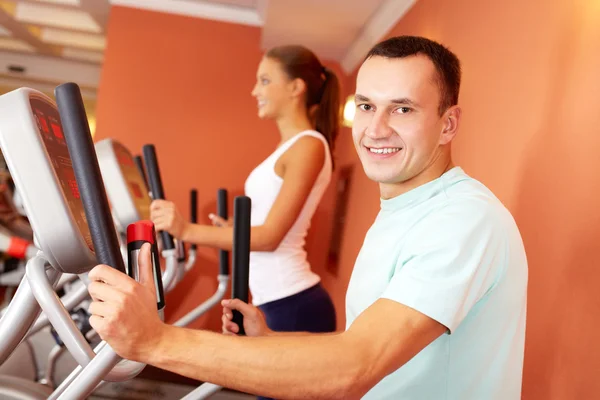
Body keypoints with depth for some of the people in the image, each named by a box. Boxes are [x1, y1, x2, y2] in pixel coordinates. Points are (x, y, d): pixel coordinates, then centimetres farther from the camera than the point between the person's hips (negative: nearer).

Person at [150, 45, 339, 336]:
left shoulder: (308, 145, -13)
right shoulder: (290, 147, 16)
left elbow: (271, 236, -20)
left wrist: (187, 230, -26)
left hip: (294, 306, -9)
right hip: (277, 303, 9)